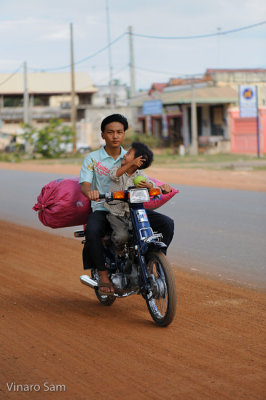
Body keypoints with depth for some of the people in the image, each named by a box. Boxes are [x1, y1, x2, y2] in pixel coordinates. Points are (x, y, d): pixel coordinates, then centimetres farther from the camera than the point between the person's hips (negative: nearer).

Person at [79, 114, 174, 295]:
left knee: (167, 223, -17)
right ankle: (104, 276, -19)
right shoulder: (92, 158, 5)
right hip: (102, 209, -3)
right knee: (92, 231, -38)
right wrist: (89, 192, -33)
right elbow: (85, 183, -8)